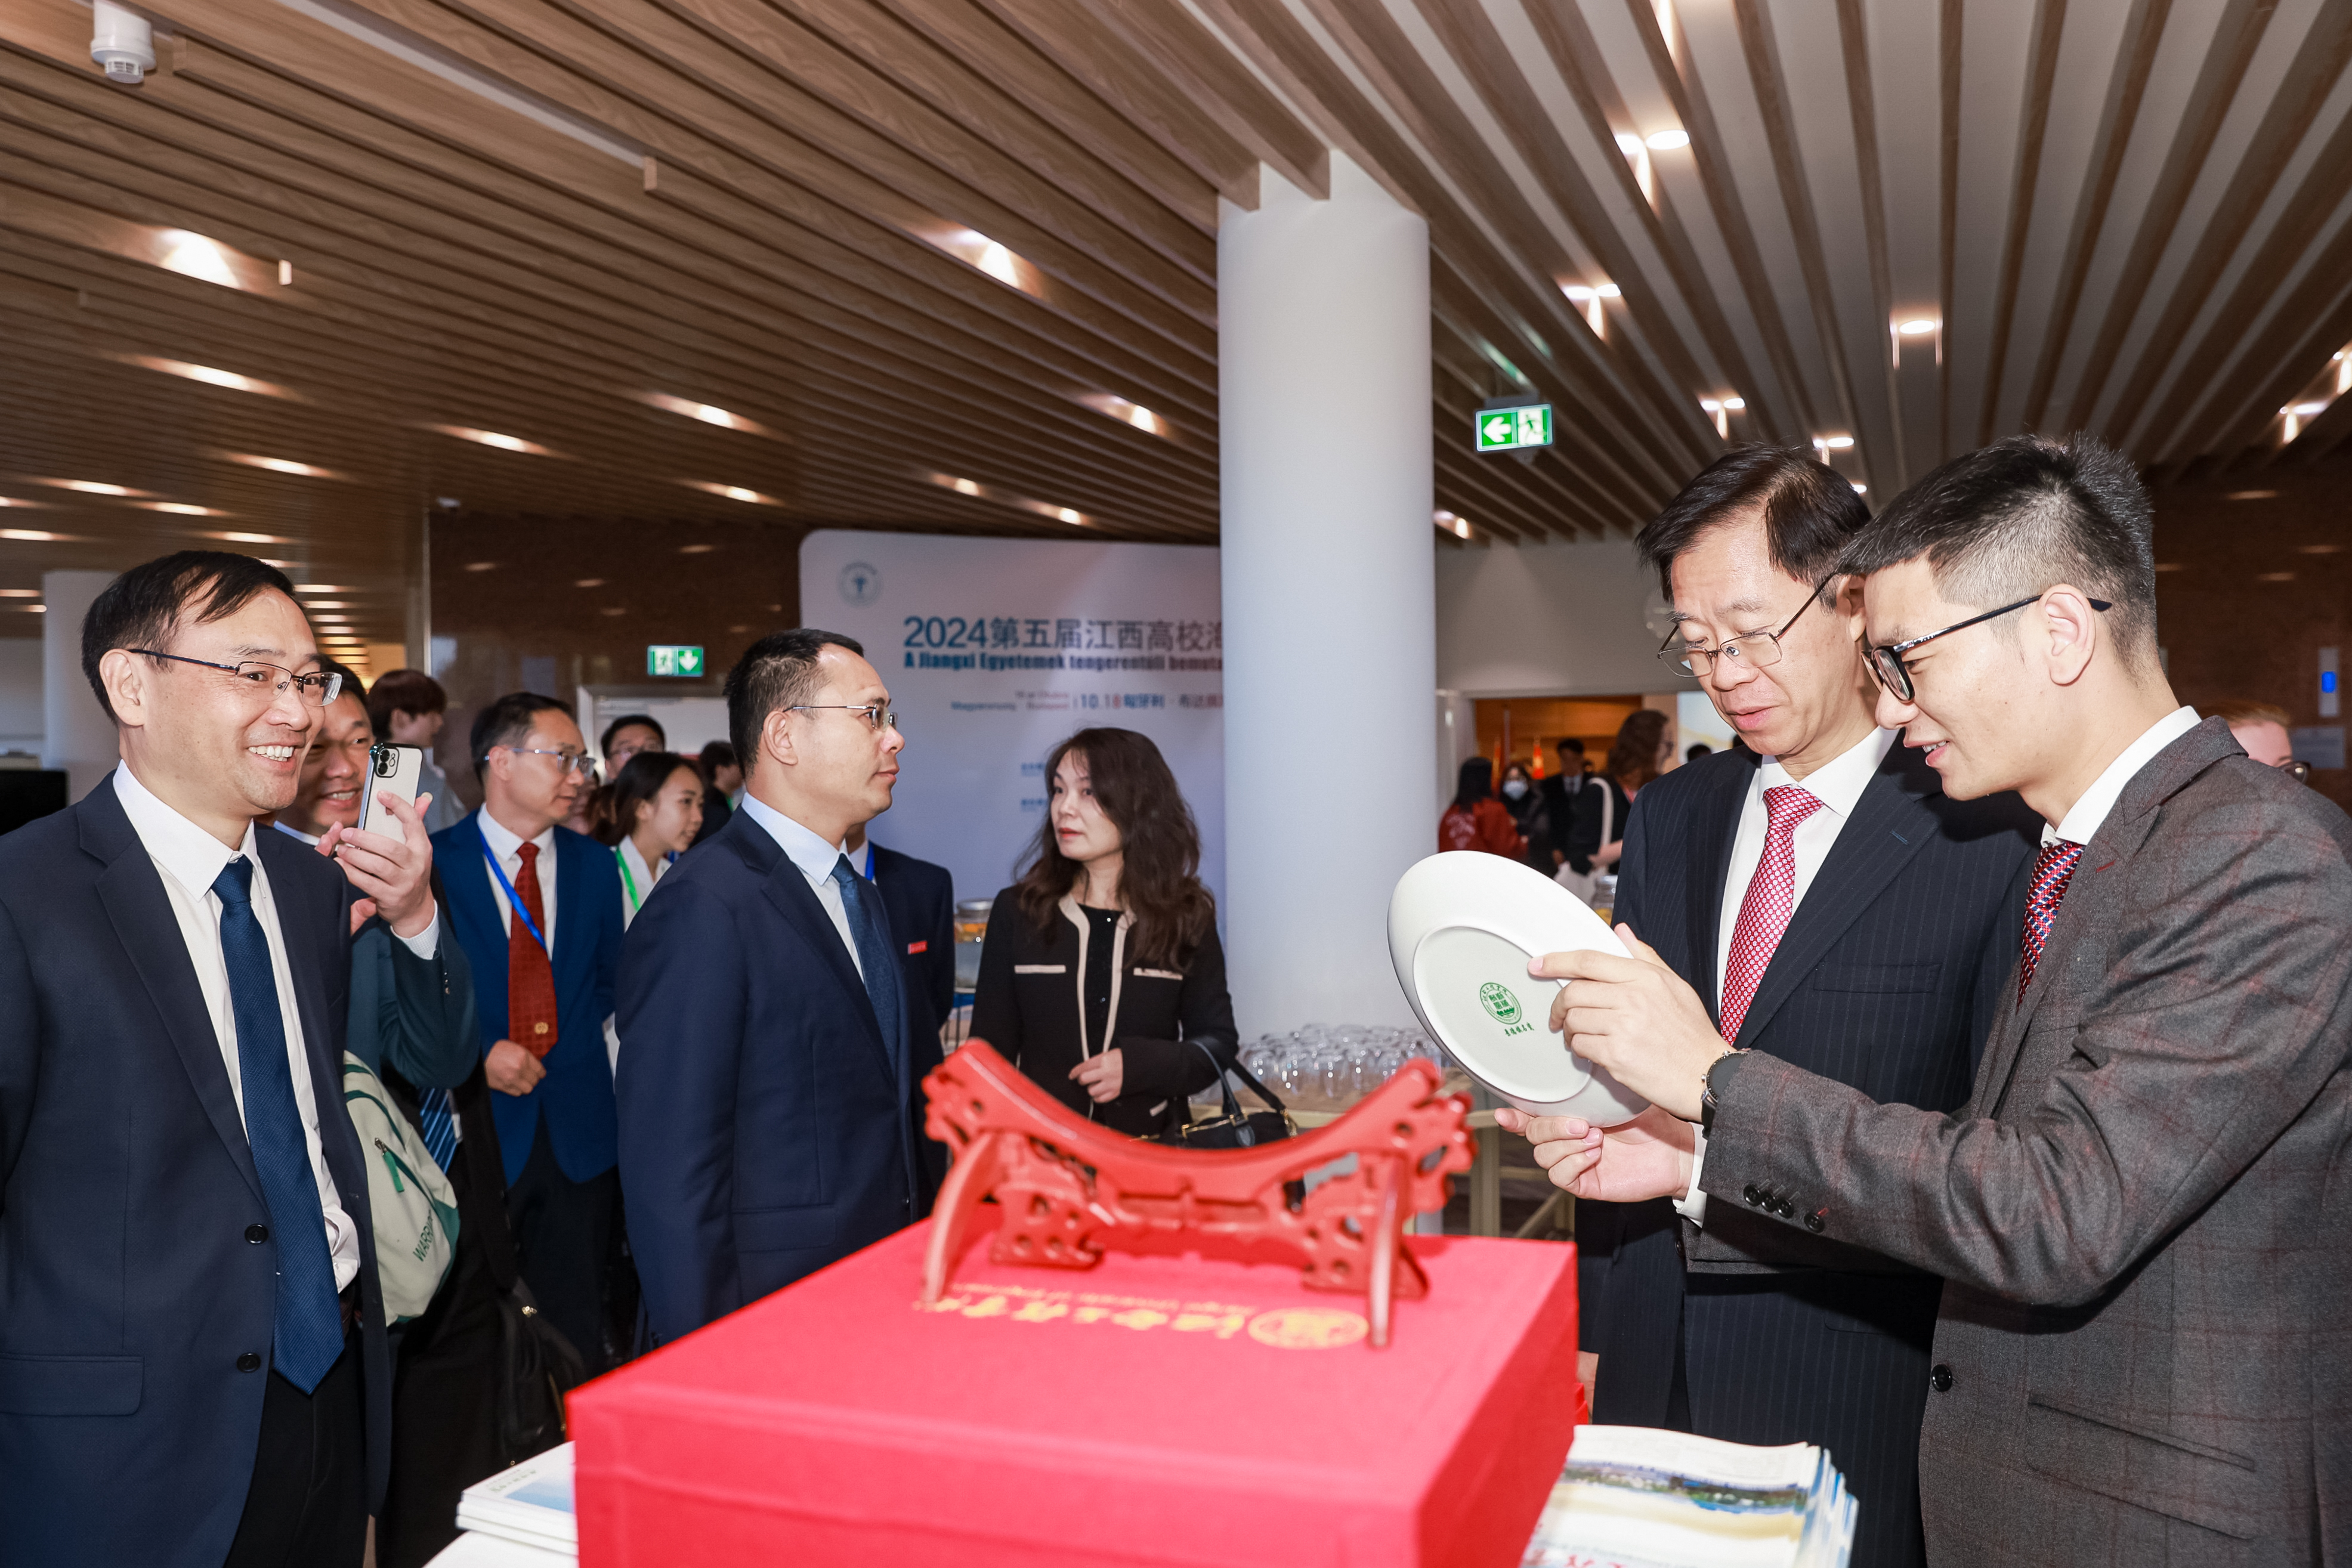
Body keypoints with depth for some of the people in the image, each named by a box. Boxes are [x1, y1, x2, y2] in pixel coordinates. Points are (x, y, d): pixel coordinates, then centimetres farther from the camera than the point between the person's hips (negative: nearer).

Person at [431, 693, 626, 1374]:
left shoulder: (595, 865, 9)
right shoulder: (432, 862, -3)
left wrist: (558, 1048, 2)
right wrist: (479, 1055, -13)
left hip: (580, 1134, 3)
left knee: (577, 1336, 9)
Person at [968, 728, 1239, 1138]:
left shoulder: (1185, 917, 0)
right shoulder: (1016, 911, 0)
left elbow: (1218, 1041, 4)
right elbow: (990, 1051, 2)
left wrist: (1138, 1065, -13)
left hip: (1152, 1143, 0)